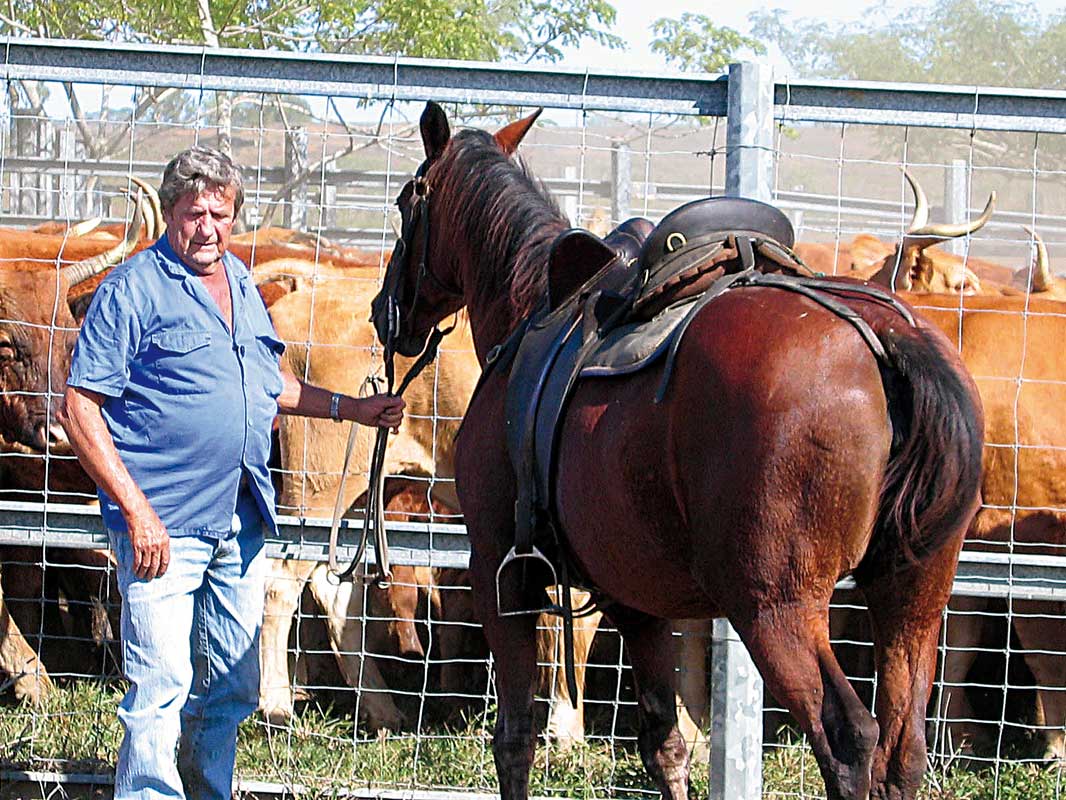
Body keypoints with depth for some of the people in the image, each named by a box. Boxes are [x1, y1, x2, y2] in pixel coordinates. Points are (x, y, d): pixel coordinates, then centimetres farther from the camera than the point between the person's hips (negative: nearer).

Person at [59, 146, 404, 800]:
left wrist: (350, 409, 22)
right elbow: (80, 408, -12)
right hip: (163, 524, -7)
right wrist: (136, 510, -18)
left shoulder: (242, 285, 14)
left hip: (241, 523, 7)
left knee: (233, 687, 15)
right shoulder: (135, 290, -8)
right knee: (161, 689, -8)